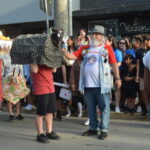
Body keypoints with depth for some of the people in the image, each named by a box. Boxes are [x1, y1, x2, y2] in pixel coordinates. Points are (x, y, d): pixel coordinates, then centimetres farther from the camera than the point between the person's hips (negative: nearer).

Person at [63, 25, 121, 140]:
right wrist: (64, 51, -12)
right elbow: (72, 56, 6)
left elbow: (114, 64, -1)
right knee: (91, 108, 12)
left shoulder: (107, 48, 2)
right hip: (88, 84, 4)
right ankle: (93, 128, 24)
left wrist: (117, 78, -8)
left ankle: (104, 130, 8)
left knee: (104, 107, -1)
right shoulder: (85, 49, 12)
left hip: (102, 85, -4)